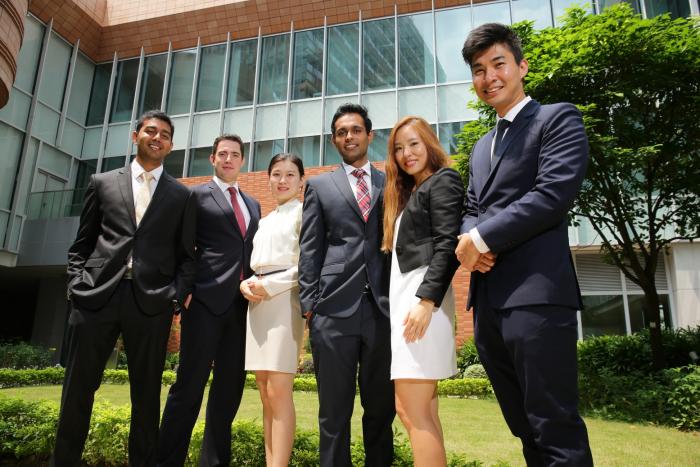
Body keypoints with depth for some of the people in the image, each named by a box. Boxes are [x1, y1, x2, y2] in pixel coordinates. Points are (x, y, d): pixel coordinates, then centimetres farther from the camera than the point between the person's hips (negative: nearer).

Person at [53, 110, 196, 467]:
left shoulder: (181, 196, 12)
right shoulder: (103, 183, 14)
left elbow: (186, 256, 9)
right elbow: (80, 245, 13)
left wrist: (175, 298, -3)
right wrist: (77, 286, 1)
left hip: (151, 303, 0)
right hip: (96, 296, 1)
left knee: (146, 393, 6)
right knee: (78, 387, 6)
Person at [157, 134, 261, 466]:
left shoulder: (252, 205, 21)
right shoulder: (197, 195, 5)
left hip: (242, 303, 6)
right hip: (207, 299, -5)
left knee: (230, 385, 9)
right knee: (189, 383, -4)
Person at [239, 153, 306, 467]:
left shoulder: (304, 212, 3)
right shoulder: (263, 221, 24)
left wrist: (270, 286, -14)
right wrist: (246, 284, 2)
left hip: (285, 298, -7)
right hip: (257, 303, 7)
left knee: (278, 391, -11)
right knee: (265, 393, 6)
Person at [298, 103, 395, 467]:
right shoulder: (319, 186, 13)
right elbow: (310, 249, 7)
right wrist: (309, 303, -1)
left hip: (383, 307, 1)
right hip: (335, 307, -1)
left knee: (382, 404, 10)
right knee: (334, 408, 6)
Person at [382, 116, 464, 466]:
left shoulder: (443, 180, 0)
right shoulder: (407, 193, 26)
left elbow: (448, 245, -14)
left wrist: (426, 301, -23)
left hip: (422, 297, -9)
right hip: (404, 297, 10)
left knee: (415, 412, -8)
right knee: (414, 410, 8)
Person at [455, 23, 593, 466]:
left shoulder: (558, 118, 2)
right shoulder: (482, 147, 25)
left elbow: (554, 194, -12)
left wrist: (482, 238, -10)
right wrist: (467, 240, -2)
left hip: (536, 294, -7)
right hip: (488, 299, 8)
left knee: (555, 429, -3)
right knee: (526, 428, 14)